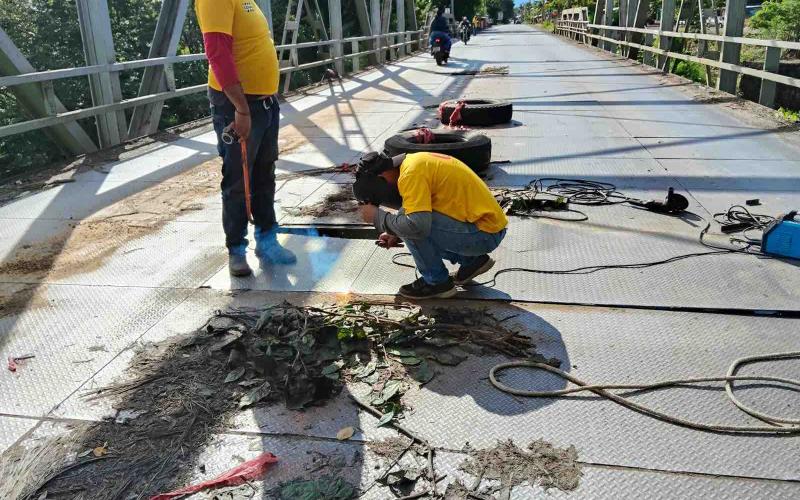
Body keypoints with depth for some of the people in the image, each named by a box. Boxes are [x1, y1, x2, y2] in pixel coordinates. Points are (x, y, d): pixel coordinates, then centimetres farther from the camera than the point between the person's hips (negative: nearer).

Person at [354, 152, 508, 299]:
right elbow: (422, 214, 23)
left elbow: (418, 225, -31)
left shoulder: (411, 173, -19)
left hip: (485, 234, -10)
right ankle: (472, 260, 17)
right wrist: (397, 235, 13)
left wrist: (378, 216, -16)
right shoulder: (414, 161, 10)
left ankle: (438, 282, 0)